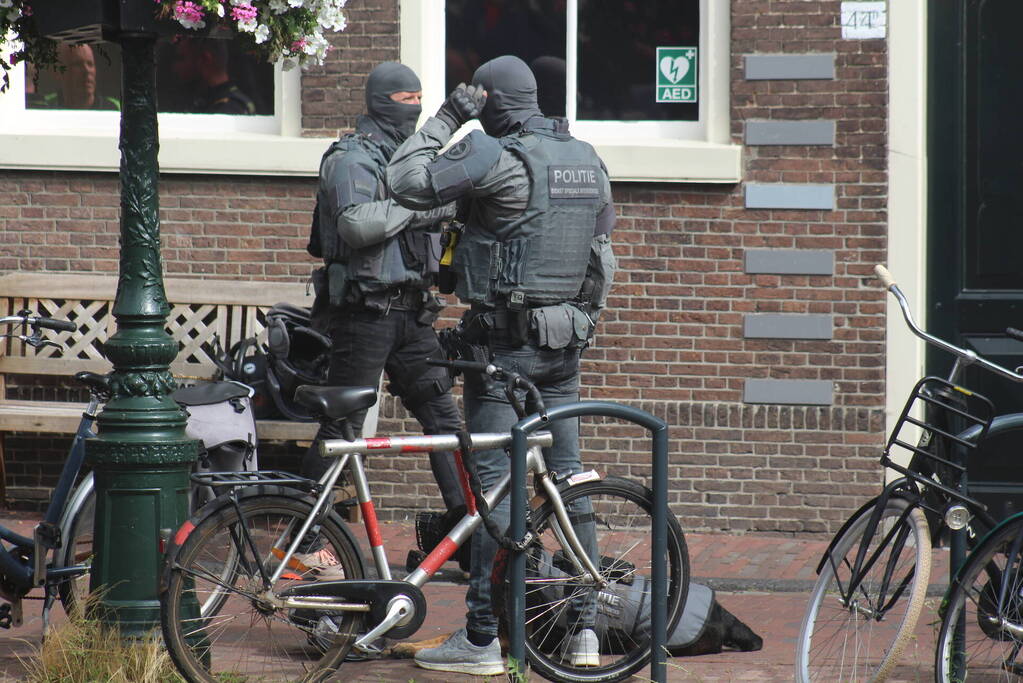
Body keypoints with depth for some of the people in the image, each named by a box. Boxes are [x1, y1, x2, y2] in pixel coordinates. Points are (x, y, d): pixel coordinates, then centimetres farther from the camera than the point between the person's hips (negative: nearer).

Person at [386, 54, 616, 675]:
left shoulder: (498, 158, -14)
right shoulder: (589, 160, 10)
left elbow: (406, 182, -15)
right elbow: (603, 254, 18)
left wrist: (447, 119, -6)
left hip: (505, 338, -7)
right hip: (568, 337, 7)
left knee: (493, 480, -4)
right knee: (568, 477, 10)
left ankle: (482, 640, -3)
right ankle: (585, 629, 11)